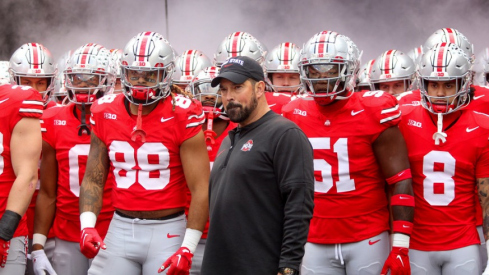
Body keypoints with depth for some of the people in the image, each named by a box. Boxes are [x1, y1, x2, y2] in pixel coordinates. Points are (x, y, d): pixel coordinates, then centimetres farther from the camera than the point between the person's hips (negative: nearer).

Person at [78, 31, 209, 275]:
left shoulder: (181, 117, -9)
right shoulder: (105, 114, 4)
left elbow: (200, 189, -10)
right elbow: (93, 179, 9)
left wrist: (188, 248, -15)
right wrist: (87, 225, -7)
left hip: (167, 230, -3)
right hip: (120, 228, 4)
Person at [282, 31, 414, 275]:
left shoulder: (372, 113, -8)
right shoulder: (294, 116, 5)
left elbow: (401, 182, -8)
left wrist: (400, 245, -14)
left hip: (367, 240, -4)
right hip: (316, 244, 4)